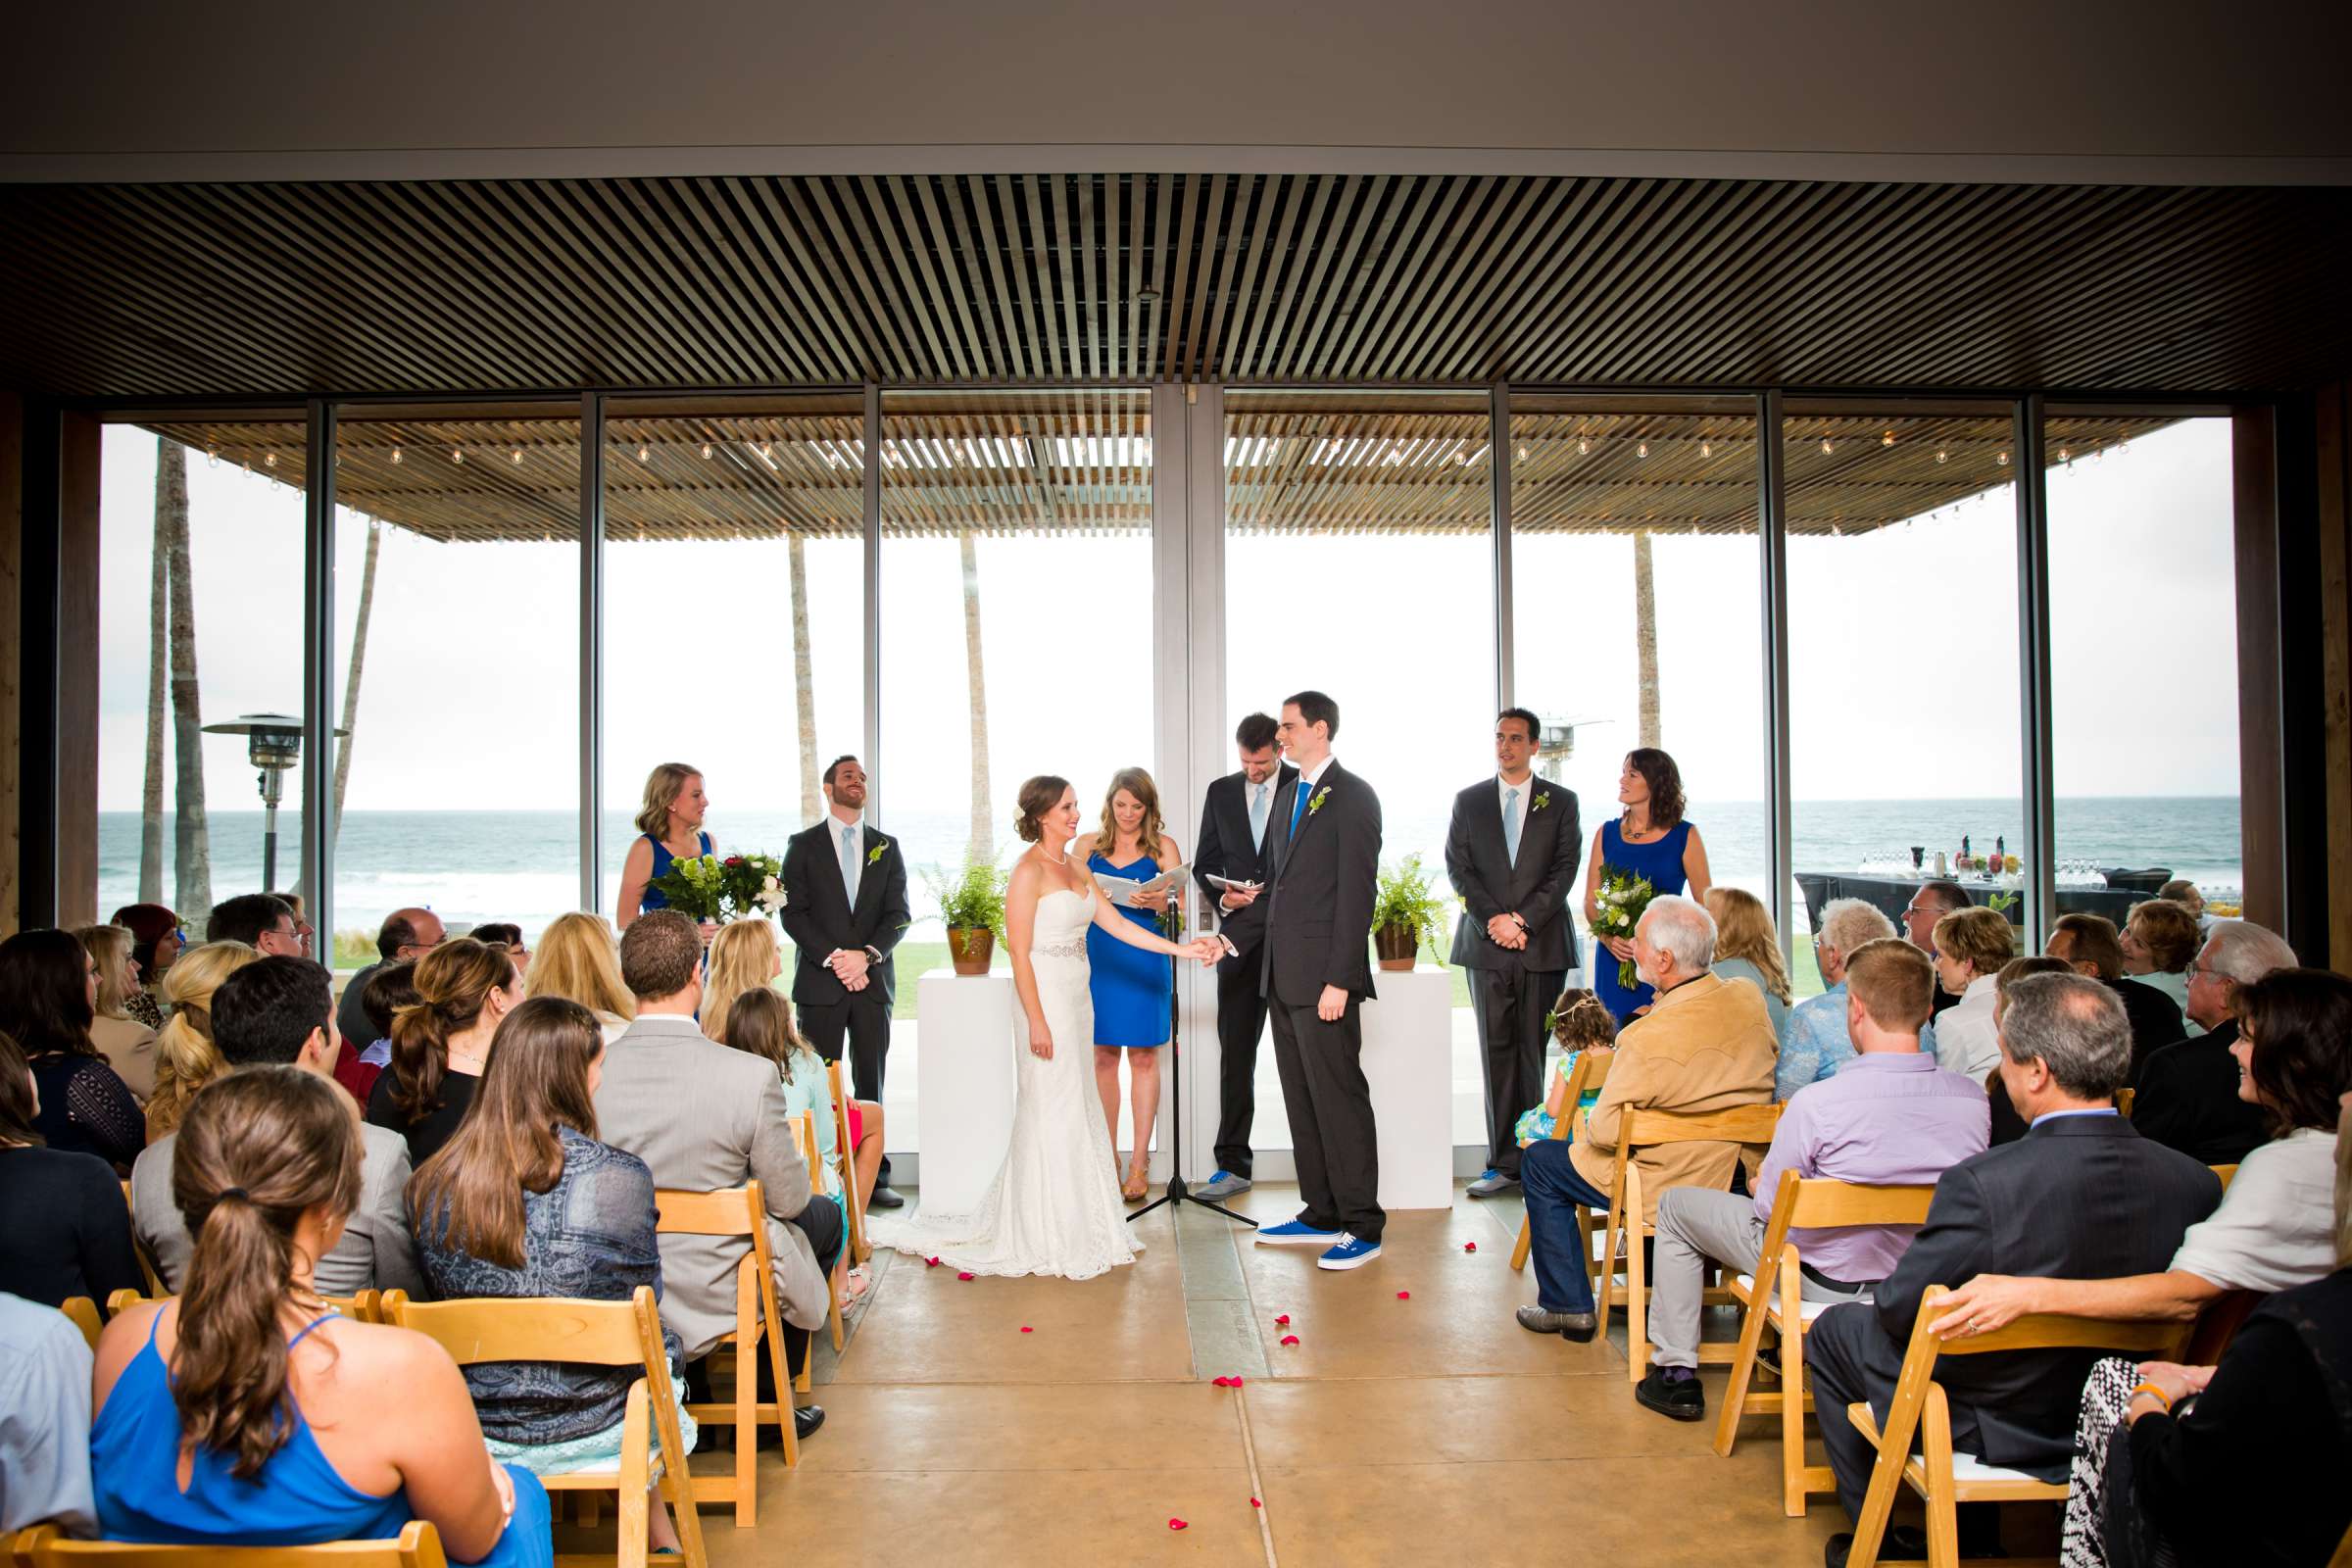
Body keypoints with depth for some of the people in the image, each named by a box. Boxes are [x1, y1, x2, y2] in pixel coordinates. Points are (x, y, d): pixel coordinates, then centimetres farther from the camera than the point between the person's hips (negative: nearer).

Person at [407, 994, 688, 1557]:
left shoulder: (430, 1184, -11)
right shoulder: (618, 1176, -21)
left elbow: (440, 1302, 5)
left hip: (475, 1434, 4)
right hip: (592, 1429, -4)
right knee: (663, 1346, 27)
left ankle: (657, 1538, 44)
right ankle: (661, 1543, 43)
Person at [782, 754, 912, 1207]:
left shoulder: (886, 847, 12)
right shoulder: (803, 845, 6)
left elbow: (898, 914, 5)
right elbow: (793, 912, -2)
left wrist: (867, 955, -11)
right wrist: (833, 958, -12)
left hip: (873, 981, 2)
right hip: (819, 982, -2)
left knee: (871, 1084, 4)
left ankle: (874, 1177, 7)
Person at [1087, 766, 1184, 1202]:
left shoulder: (1163, 847, 4)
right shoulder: (1088, 846, 9)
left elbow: (1179, 906, -1)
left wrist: (1158, 901, -23)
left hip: (1145, 961, -2)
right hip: (1098, 959, 2)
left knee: (1143, 1056, 0)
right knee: (1103, 1056, 4)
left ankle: (1139, 1162, 5)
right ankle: (1108, 1157, 13)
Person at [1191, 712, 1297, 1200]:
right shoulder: (1221, 792, 11)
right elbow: (1204, 863, 13)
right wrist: (1223, 898, -7)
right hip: (1242, 935, 3)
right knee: (1235, 1052, 3)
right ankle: (1233, 1165, 9)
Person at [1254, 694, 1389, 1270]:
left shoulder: (1352, 797, -10)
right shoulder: (1288, 794, 17)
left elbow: (1357, 894, -15)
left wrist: (1338, 980, -19)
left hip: (1324, 980, -9)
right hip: (1284, 978, 9)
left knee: (1339, 1099, -4)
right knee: (1302, 1099, 13)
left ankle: (1362, 1226, 6)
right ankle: (1321, 1215, 23)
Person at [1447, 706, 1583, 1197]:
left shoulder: (1561, 802, 8)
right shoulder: (1469, 801, 11)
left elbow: (1564, 869, 0)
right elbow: (1457, 867, 5)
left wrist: (1523, 920, -11)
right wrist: (1495, 919, -8)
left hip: (1543, 943, -1)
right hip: (1485, 944, 1)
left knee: (1537, 1052, 0)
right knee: (1496, 1051, 0)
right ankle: (1504, 1162, 3)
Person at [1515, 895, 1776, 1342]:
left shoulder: (1648, 1040, -30)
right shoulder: (1751, 1000, -10)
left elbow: (1604, 1131, -22)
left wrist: (1585, 1127, 2)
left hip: (1665, 1192, -7)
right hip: (1740, 1178, 7)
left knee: (1540, 1161, 14)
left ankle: (1568, 1306, 18)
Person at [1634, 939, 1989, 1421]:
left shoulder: (1817, 1103, -30)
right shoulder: (1973, 1098, -17)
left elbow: (1768, 1208, -16)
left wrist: (1761, 1183, 7)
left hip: (1829, 1280, -5)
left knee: (1675, 1206, 16)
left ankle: (1676, 1373, 22)